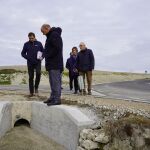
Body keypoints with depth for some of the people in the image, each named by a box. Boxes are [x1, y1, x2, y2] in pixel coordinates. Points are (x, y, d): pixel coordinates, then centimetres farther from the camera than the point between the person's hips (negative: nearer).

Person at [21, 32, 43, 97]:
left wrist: (42, 57, -7)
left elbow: (43, 51, 12)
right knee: (31, 77, 3)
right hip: (30, 63, 1)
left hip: (38, 62, -1)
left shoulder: (39, 43, 5)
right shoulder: (26, 44, 5)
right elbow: (23, 53, 8)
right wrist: (27, 57, -10)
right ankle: (31, 92, 12)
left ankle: (36, 87, -2)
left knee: (38, 73, -24)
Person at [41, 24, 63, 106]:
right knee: (53, 82, 13)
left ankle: (57, 99, -5)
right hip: (51, 64, 11)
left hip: (55, 64, -11)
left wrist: (48, 56, -15)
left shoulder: (54, 35, -11)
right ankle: (53, 97, 20)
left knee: (56, 81, -9)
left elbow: (57, 48, -22)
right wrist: (45, 54, 9)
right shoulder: (50, 35, 22)